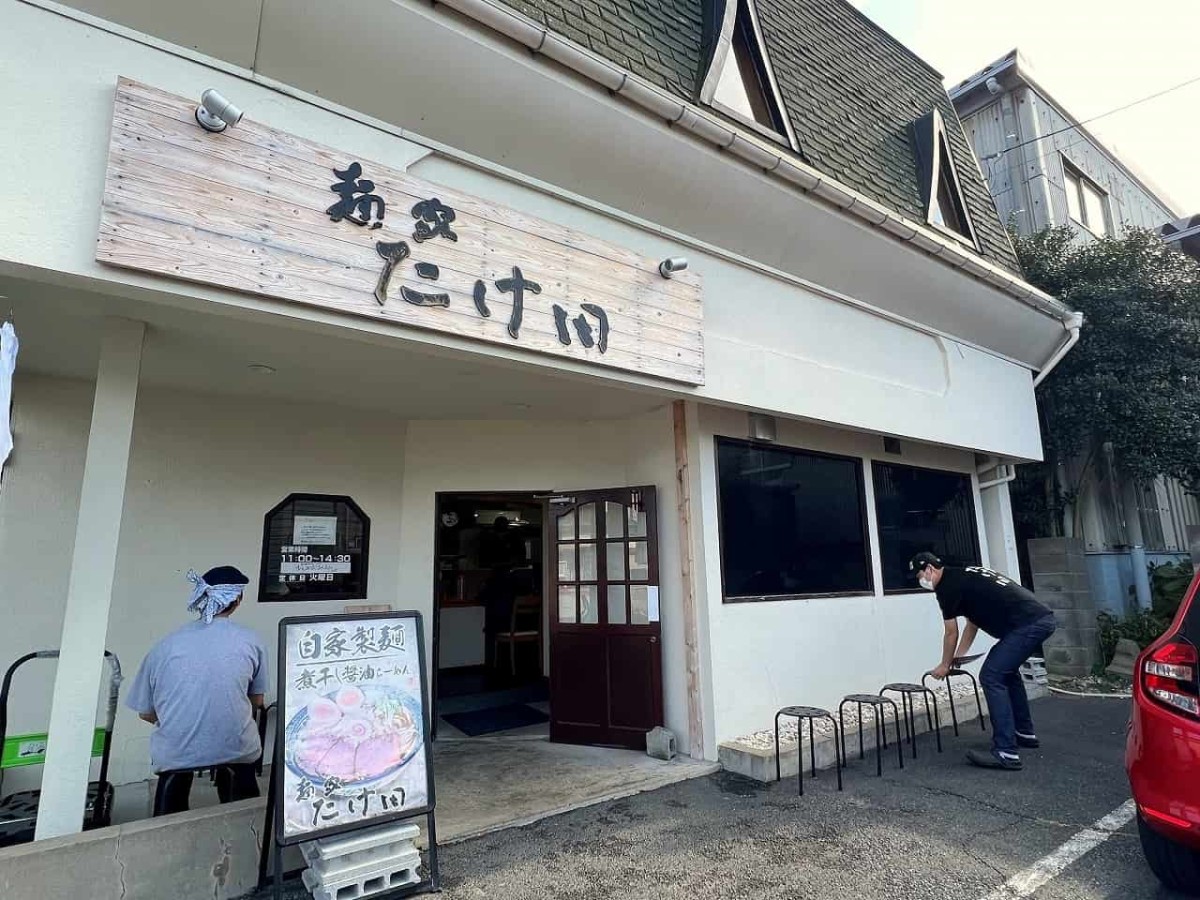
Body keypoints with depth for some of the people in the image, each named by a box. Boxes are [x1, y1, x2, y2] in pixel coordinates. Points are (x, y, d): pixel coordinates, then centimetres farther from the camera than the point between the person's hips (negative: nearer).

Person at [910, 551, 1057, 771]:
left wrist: (945, 666, 17)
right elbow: (972, 623, 30)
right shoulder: (964, 577, 22)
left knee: (991, 677, -9)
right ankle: (1025, 733, 36)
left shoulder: (947, 585, -6)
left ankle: (1006, 752, -10)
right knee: (1007, 670, 26)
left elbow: (951, 633, 3)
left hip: (1028, 625, -10)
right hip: (1042, 618, 10)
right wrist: (958, 657, 34)